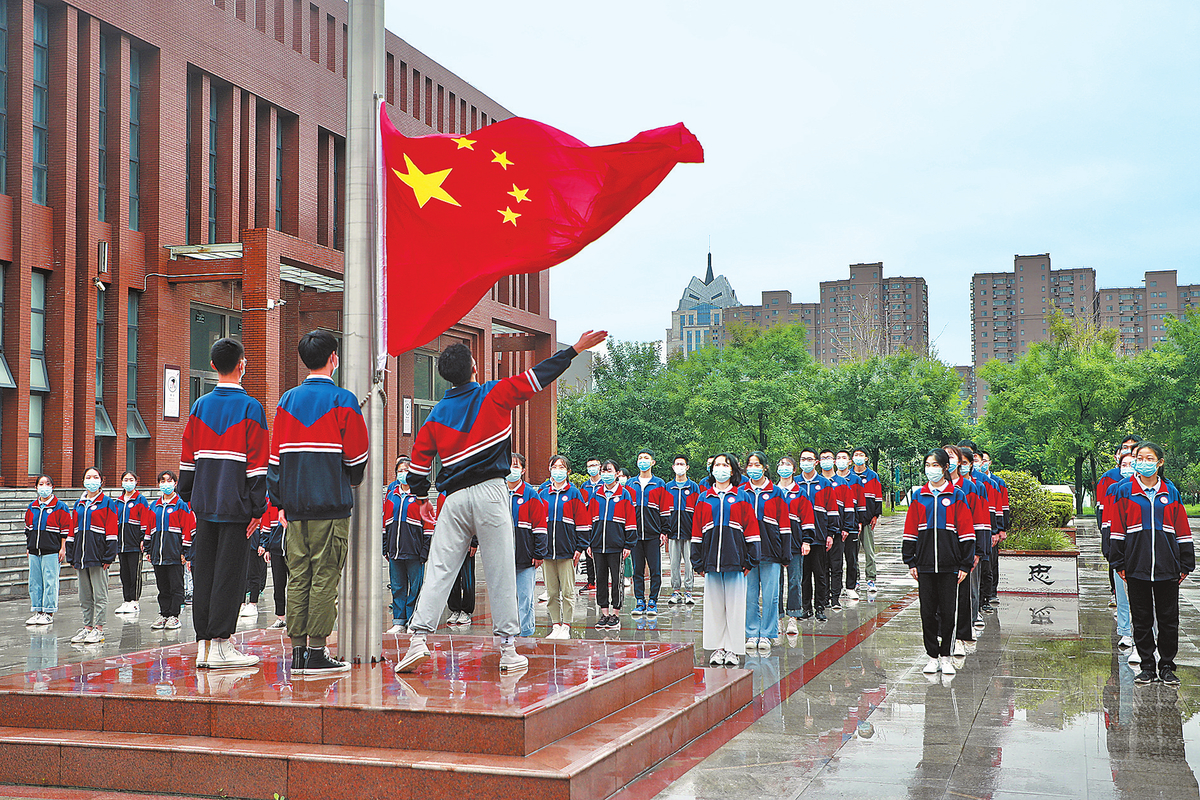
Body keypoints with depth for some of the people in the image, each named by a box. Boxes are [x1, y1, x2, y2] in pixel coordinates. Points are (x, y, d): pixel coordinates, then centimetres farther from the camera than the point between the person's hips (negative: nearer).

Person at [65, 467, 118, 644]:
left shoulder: (107, 503, -2)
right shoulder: (79, 504, 15)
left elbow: (111, 532, -6)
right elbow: (72, 531, 17)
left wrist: (109, 556, -12)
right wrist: (71, 556, 11)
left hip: (98, 555, -6)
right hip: (81, 555, 6)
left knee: (99, 594, -2)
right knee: (85, 595, 10)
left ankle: (98, 628, 3)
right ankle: (87, 626, 17)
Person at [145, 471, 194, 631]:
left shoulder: (181, 505, -3)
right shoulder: (154, 506, 14)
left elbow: (187, 527, -5)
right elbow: (149, 528, 19)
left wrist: (184, 550, -10)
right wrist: (148, 549, 14)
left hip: (175, 552, -5)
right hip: (158, 553, 5)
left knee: (176, 586, -1)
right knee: (162, 586, 10)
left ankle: (174, 615, 4)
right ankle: (163, 614, 16)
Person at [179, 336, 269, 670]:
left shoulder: (199, 406, 8)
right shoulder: (250, 408, -8)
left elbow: (187, 457, 12)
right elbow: (257, 463, -10)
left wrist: (188, 494, 23)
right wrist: (258, 507, -7)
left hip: (204, 503, 5)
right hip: (235, 504, -5)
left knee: (203, 571, 8)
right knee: (229, 572, -2)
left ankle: (203, 644, 12)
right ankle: (220, 645, -2)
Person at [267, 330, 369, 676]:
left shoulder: (287, 400, 10)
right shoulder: (343, 400, -5)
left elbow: (275, 454, 11)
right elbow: (356, 453, -4)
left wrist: (280, 501, 16)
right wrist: (352, 480, 17)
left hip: (294, 504, 5)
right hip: (331, 503, -5)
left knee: (297, 577, 7)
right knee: (324, 578, -3)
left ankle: (297, 651, 9)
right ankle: (317, 652, -3)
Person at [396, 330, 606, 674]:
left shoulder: (437, 414, 11)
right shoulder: (495, 394, 2)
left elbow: (419, 459, 11)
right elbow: (539, 375, 3)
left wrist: (421, 498, 24)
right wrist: (575, 349, 11)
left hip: (454, 499, 3)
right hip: (489, 493, -3)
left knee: (439, 571, 2)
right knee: (501, 573, 1)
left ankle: (419, 639, -9)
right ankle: (508, 649, 4)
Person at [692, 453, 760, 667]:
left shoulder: (742, 497, 4)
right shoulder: (704, 499, 10)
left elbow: (751, 530, 3)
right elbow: (697, 533, 11)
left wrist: (749, 560, -2)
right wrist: (698, 562, 6)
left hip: (735, 560, -2)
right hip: (711, 560, 2)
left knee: (735, 606, 0)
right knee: (714, 605, 5)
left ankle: (733, 649, 8)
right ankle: (718, 648, 13)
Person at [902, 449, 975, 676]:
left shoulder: (957, 495, 1)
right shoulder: (918, 496, 8)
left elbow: (966, 532, 1)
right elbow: (910, 531, 10)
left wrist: (965, 564, -3)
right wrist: (910, 562, 6)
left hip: (949, 565, -2)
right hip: (925, 564, 2)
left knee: (947, 612, 1)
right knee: (928, 611, 3)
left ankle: (945, 656, 14)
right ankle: (932, 656, 13)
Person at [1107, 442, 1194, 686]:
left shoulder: (1170, 491, 7)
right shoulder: (1124, 492, 3)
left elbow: (1182, 530, 9)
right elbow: (1117, 529, 4)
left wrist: (1186, 564, 6)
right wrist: (1119, 563, 0)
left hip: (1167, 567, 1)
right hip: (1137, 566, -1)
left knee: (1168, 618, 5)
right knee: (1141, 618, 5)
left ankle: (1167, 667, 16)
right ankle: (1147, 666, 15)